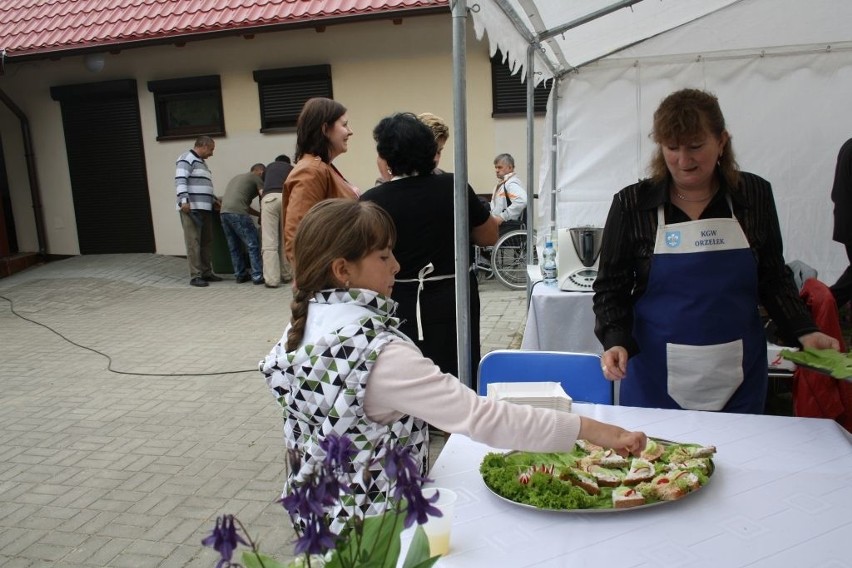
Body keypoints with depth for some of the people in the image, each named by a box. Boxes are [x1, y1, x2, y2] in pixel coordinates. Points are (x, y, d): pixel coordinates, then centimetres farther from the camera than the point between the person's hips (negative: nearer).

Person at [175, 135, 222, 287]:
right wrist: (184, 200, -25)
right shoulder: (186, 158, -5)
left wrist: (213, 200, 23)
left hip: (205, 208, 10)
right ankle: (195, 276, -7)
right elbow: (180, 180, -16)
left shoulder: (201, 162, 25)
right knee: (193, 242, -8)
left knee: (206, 241, 10)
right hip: (191, 208, -10)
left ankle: (206, 272, 17)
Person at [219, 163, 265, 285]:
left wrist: (260, 214, 30)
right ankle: (258, 276, -2)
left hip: (223, 212, 8)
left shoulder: (236, 178, 33)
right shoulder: (256, 178, 10)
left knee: (234, 247, 15)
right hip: (237, 213, -8)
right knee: (253, 245, -1)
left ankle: (240, 275, 19)